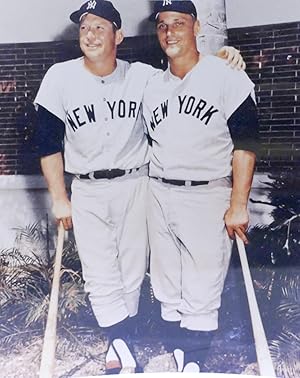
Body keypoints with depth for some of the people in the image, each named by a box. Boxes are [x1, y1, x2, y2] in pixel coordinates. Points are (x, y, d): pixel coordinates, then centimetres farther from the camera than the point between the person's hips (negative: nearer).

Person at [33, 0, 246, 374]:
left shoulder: (142, 75, -5)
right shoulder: (61, 77, -6)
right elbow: (48, 142, -1)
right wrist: (59, 199, -1)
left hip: (136, 185, 1)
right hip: (88, 191, 0)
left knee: (132, 273, 10)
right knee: (101, 277, -1)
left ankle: (119, 346, 29)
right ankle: (125, 351, 11)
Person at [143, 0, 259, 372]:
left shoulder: (228, 79, -8)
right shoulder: (152, 86, 10)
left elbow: (244, 146, -9)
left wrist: (238, 206, -13)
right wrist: (155, 196, 16)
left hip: (209, 195, -5)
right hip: (160, 195, 6)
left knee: (201, 295, 1)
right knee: (167, 290, 13)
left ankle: (193, 365, 18)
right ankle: (181, 359, 30)